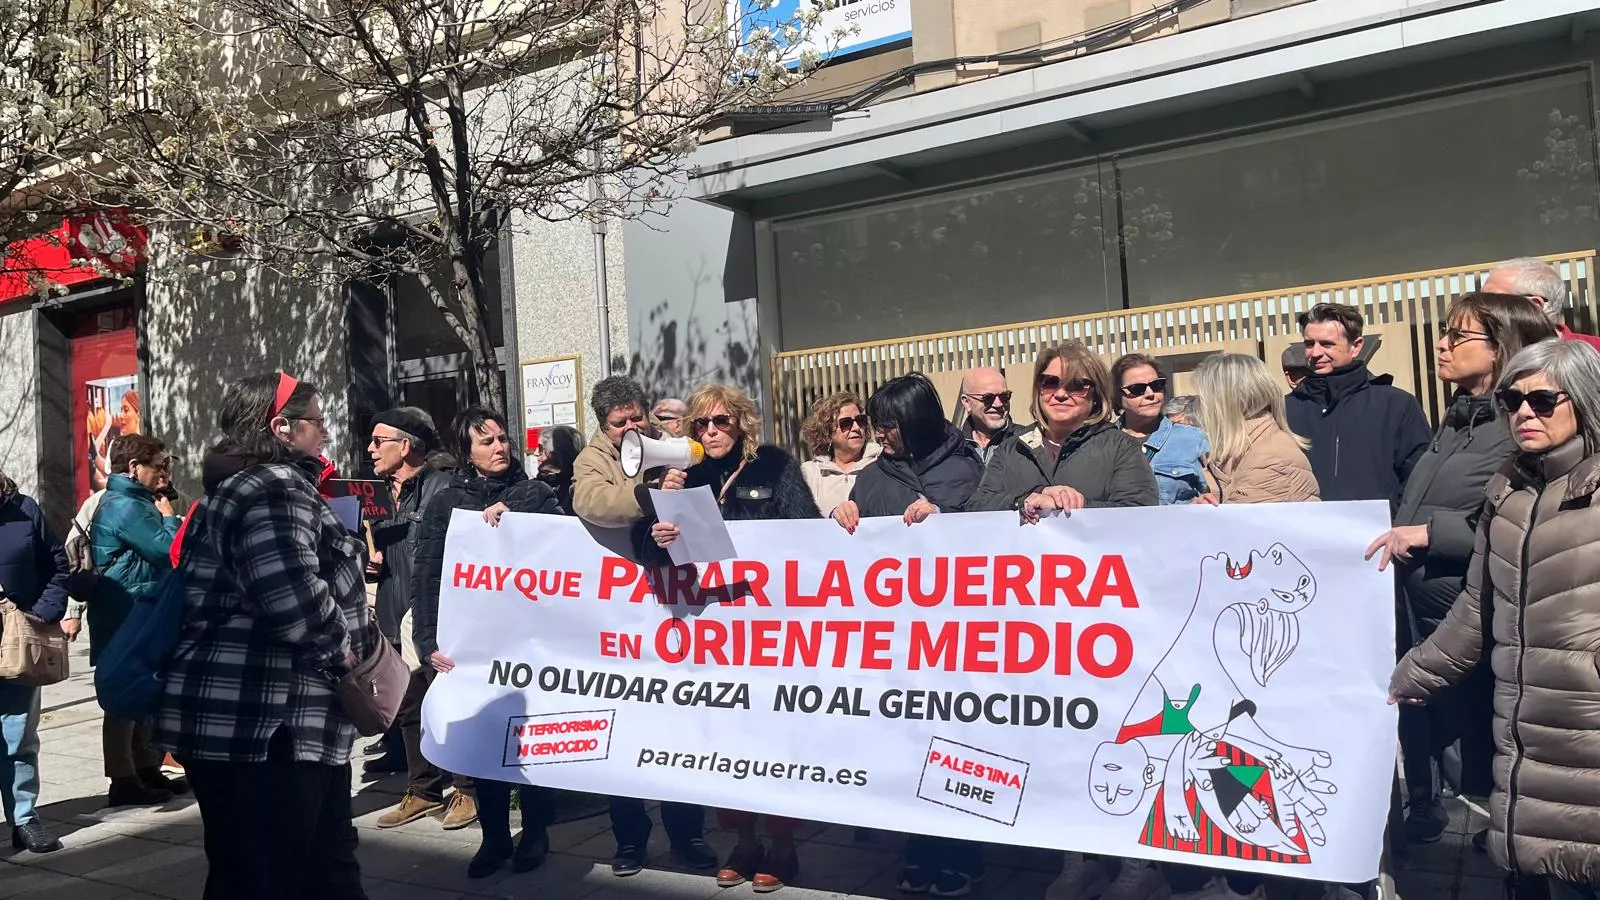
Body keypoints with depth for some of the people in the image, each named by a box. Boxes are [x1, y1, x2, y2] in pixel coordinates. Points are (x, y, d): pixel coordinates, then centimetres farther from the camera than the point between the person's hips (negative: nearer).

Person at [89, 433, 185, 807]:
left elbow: (156, 551, 21)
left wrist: (165, 518, 7)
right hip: (127, 621, -11)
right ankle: (124, 782, 4)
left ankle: (146, 772, 27)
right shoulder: (126, 507, -17)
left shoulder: (132, 501, 17)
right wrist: (169, 516, -8)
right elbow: (168, 550, -21)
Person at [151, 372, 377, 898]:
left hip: (278, 721, 11)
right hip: (258, 725, -11)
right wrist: (345, 648, -9)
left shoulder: (250, 487, 20)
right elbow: (293, 600, -28)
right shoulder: (273, 490, -15)